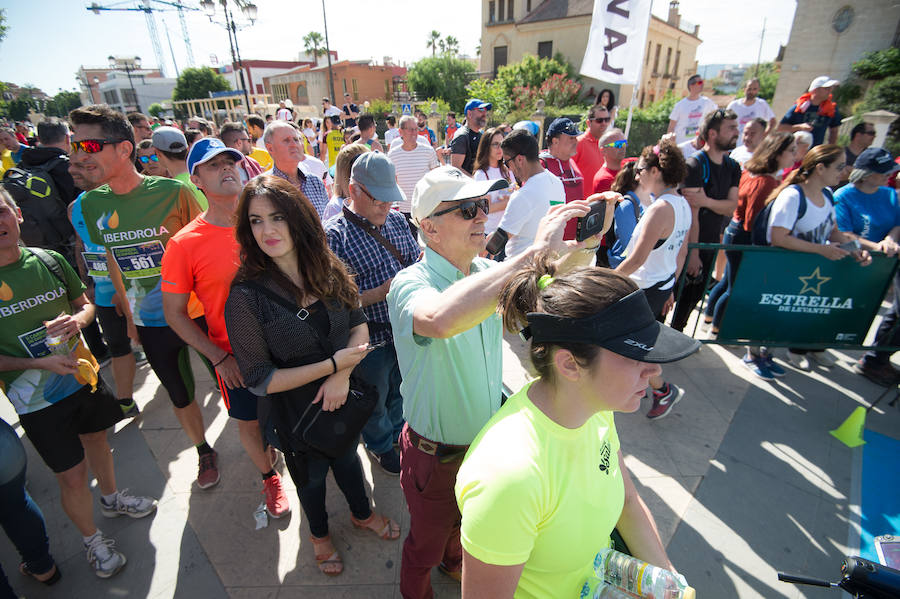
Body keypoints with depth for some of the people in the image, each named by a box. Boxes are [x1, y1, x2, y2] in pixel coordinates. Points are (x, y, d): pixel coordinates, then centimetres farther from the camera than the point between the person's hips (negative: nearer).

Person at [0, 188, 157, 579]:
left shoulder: (49, 260, -5)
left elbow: (85, 303, 8)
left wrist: (76, 319, -13)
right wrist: (38, 363, -22)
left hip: (83, 375, 4)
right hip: (37, 399, -4)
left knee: (96, 440, 24)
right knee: (72, 475, 6)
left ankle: (111, 499, 52)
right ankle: (91, 539, 33)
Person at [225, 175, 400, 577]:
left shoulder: (327, 269, -14)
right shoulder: (246, 296, -25)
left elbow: (359, 323, -7)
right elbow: (259, 380, -23)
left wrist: (343, 376, -23)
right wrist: (333, 364, -27)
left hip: (345, 396, 3)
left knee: (347, 457, 28)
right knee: (311, 475, 24)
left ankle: (362, 514, 60)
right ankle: (319, 534, 57)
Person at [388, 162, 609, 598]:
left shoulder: (488, 273, -6)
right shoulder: (410, 284, -29)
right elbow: (442, 320, -52)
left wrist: (586, 242, -22)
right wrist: (536, 251, -49)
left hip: (486, 441, 6)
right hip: (435, 457, -6)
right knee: (425, 542, 23)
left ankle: (453, 562, 65)